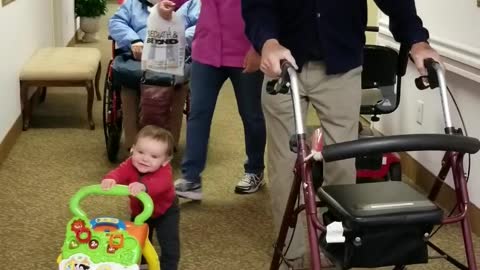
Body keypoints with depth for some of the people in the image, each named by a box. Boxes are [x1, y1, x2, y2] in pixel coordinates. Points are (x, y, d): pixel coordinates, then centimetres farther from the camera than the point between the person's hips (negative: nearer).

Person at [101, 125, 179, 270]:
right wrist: (110, 179, -73)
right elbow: (119, 173, -46)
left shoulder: (164, 171, -40)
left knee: (169, 242, -5)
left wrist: (144, 186, -83)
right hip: (139, 211, 4)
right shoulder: (131, 165, -28)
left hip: (165, 211, -4)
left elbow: (161, 183, -62)